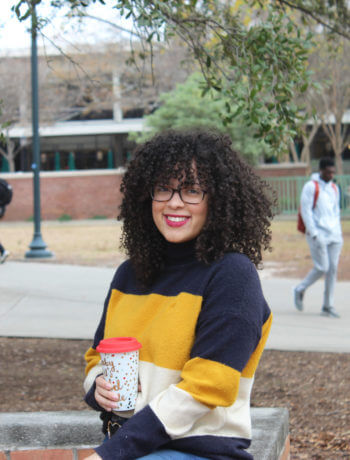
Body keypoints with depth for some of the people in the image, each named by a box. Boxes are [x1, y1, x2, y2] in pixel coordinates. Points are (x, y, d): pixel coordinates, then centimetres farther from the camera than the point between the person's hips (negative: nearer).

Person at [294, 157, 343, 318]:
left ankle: (328, 306, 8)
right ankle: (300, 290, 15)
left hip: (334, 236, 6)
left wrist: (338, 232, 14)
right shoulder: (310, 187, -6)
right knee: (322, 268, -10)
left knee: (333, 269, 2)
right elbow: (305, 211, -9)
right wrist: (314, 234, -14)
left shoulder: (334, 188, 15)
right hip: (318, 235, -6)